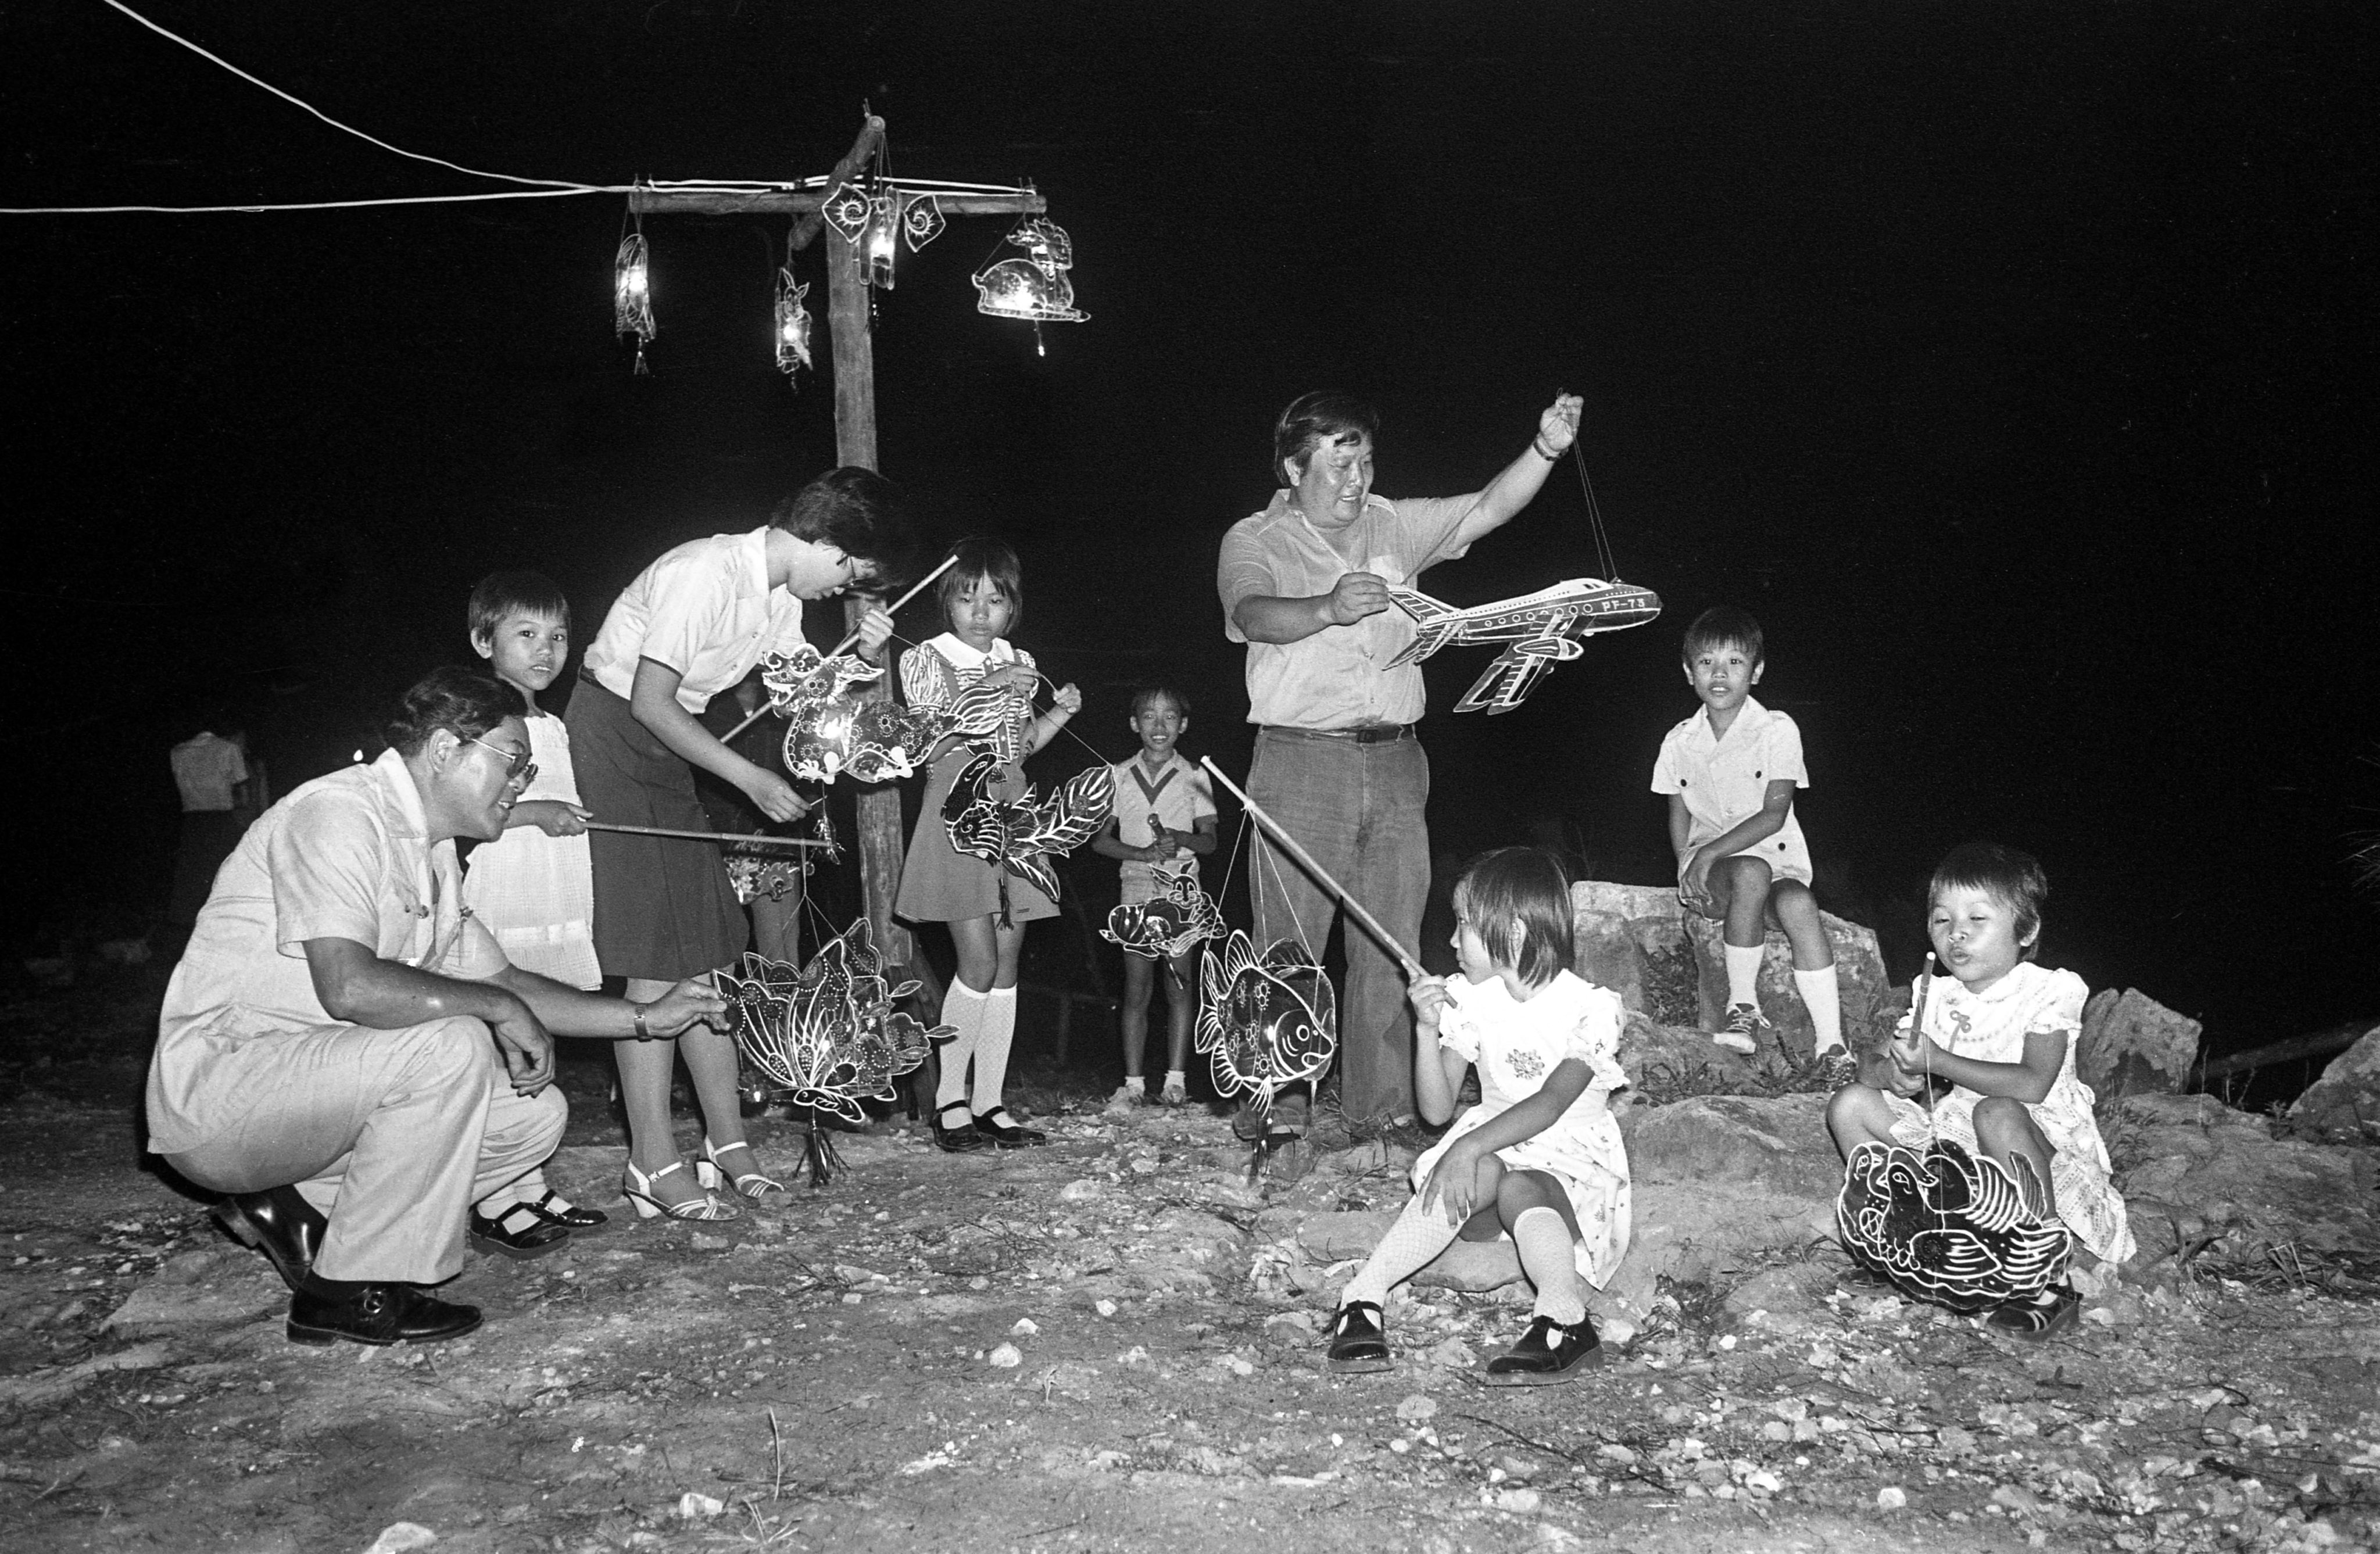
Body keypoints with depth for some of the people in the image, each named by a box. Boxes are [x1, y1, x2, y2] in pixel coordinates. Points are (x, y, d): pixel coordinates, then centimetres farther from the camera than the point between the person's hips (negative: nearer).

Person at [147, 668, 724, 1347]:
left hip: (306, 1080, 9)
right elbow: (349, 987, -32)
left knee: (534, 1113, -1)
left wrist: (645, 1017, 12)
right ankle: (352, 1293, -15)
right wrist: (500, 1008, -20)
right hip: (215, 1084, -9)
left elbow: (499, 980, 19)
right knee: (448, 1048, -31)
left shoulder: (429, 852, 12)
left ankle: (300, 1210, 7)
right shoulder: (338, 812, -18)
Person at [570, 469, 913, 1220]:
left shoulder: (782, 593, 5)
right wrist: (750, 779, -19)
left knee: (710, 949, 6)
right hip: (610, 735, -9)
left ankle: (727, 1141, 14)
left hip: (665, 752, 9)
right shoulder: (707, 572, -23)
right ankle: (654, 1162, -4)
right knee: (657, 959, -10)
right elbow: (651, 703, -23)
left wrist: (856, 660, -10)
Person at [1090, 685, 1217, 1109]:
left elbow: (1209, 840, 3)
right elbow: (1100, 839, 4)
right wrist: (1143, 852, -11)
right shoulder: (1120, 776, 7)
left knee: (1180, 983, -2)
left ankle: (1175, 1080, 2)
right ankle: (1134, 1082, 3)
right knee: (1136, 987, 0)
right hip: (1136, 886, 1)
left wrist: (1179, 838, -18)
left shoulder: (1193, 777, 5)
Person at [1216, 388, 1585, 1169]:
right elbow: (1254, 612, -21)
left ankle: (1383, 1104, 18)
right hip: (1301, 761, -5)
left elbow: (1491, 507, 6)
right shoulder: (1254, 541, 0)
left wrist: (1546, 448, -11)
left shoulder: (1393, 526, 13)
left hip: (1395, 761, 5)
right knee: (1289, 947, -6)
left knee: (1391, 946, 8)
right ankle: (1278, 1118, -1)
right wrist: (1326, 608, -41)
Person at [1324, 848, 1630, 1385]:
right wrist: (1428, 1030, -13)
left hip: (1571, 1165, -3)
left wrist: (1470, 1146, -36)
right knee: (1481, 1175, -33)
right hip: (1495, 1150, 3)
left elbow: (1550, 1105, -23)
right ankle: (1363, 1299, -38)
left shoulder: (1589, 1007, -10)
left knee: (1519, 1190, -36)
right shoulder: (1470, 1000, 5)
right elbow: (1437, 1110, 2)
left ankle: (1565, 1319, -48)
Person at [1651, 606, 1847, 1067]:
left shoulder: (1777, 730, -3)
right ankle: (1743, 1006, -23)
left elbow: (1773, 816, -10)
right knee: (1750, 874, -36)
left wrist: (1710, 853, -19)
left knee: (1798, 904, -35)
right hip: (1710, 872, 1)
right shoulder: (1678, 743, 7)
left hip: (1778, 860, -1)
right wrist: (1689, 872, -8)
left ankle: (1832, 1046, -32)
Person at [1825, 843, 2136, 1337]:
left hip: (2041, 1150, -5)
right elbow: (1882, 1070, 4)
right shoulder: (1938, 999, 7)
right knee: (1851, 1103, -6)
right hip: (1950, 1149, 6)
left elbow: (2032, 1084, -25)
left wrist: (1938, 1061, -25)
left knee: (1997, 1113, -39)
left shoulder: (2048, 991, -10)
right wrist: (1896, 1075, -21)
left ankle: (2051, 1283, -29)